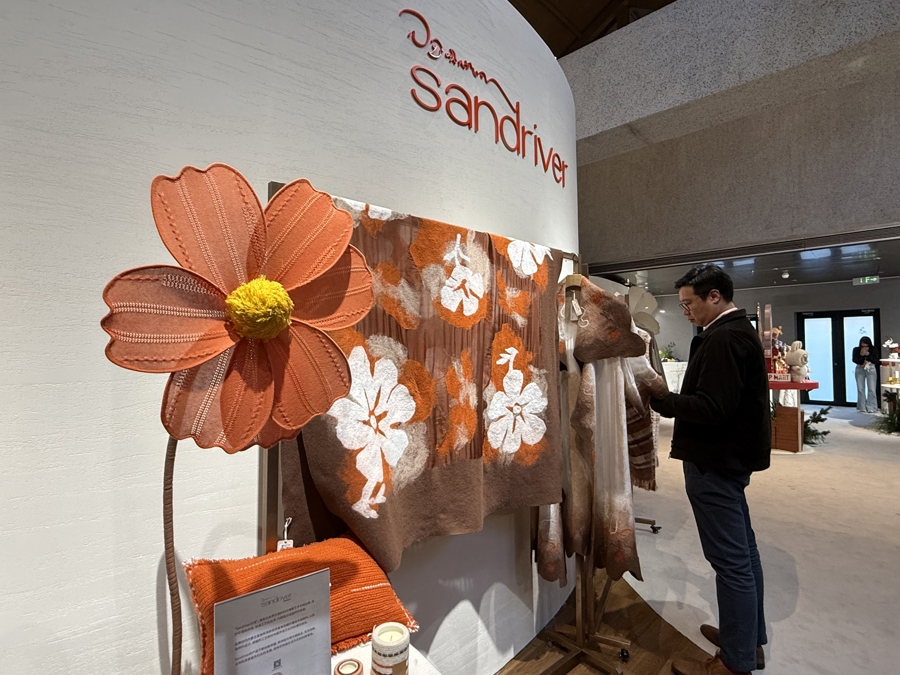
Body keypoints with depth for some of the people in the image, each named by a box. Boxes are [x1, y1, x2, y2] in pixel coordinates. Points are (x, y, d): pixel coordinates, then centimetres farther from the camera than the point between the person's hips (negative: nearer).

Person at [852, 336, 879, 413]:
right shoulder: (856, 350, 0)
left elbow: (876, 361, -8)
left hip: (871, 369, -1)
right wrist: (861, 355, -19)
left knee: (871, 389, -3)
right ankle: (862, 408, 9)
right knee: (860, 389, 2)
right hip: (860, 369, 1)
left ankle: (871, 408, 3)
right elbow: (854, 359, -6)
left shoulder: (873, 349, -1)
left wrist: (868, 354, -18)